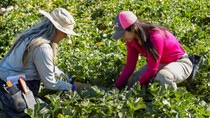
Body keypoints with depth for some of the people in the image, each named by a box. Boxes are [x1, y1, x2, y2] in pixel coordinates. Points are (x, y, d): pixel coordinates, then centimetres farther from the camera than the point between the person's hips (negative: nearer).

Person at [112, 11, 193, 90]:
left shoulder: (154, 37, -34)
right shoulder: (132, 40, -10)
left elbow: (152, 69, -31)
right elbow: (129, 65, -7)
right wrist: (116, 86, -14)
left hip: (180, 63, -8)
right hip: (161, 63, 8)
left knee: (162, 77, -40)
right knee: (132, 81, -3)